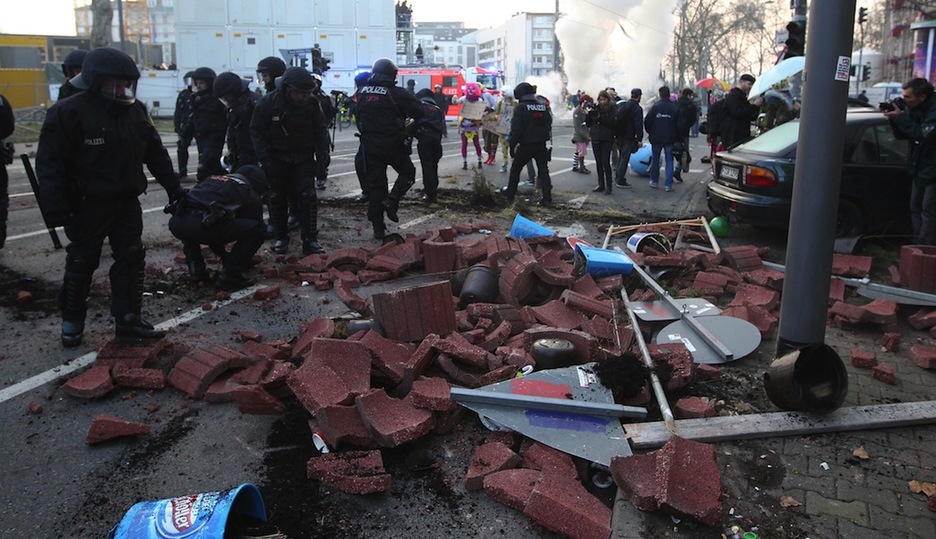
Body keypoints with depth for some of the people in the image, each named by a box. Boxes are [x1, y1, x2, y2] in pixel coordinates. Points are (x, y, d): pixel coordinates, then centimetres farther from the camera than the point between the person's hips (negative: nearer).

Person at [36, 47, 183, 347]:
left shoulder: (135, 111, 5)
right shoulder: (69, 112, -14)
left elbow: (155, 153, 14)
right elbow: (50, 163, -16)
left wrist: (173, 187, 13)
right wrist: (56, 208, -20)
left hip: (127, 202, 5)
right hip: (88, 206, -5)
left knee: (131, 259, 5)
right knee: (81, 264, 8)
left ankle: (128, 319, 13)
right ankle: (71, 321, 25)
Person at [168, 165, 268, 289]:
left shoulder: (213, 179, 36)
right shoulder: (250, 195, 18)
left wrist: (224, 255, 59)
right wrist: (247, 258, 49)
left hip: (176, 223, 7)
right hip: (203, 224, -7)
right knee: (258, 229, 6)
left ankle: (195, 269, 25)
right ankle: (229, 276, 6)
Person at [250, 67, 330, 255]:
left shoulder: (311, 102, -7)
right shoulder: (268, 102, -13)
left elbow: (320, 129, 5)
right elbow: (257, 132, -7)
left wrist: (323, 151, -6)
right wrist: (264, 158, -14)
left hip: (303, 159, 1)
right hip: (277, 159, -1)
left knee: (307, 197, -7)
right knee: (277, 199, 5)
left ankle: (310, 240, -3)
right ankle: (280, 238, 19)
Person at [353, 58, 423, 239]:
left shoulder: (362, 93, 3)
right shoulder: (396, 93, -13)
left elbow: (359, 117, 13)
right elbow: (418, 112, -8)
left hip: (370, 146, 4)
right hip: (393, 144, -4)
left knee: (374, 183, 9)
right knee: (407, 172, 18)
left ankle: (378, 227, 9)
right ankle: (391, 200, -6)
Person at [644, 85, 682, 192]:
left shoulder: (655, 106, -7)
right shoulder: (675, 107, -5)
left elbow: (647, 121, -7)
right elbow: (679, 124, -3)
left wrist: (650, 133, 11)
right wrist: (677, 137, 10)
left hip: (656, 138, 0)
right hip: (670, 139, 0)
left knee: (655, 160, 16)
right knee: (669, 161, 5)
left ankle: (654, 181, 24)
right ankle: (668, 184, 0)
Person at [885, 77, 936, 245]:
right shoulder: (914, 109, 4)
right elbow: (901, 135, 9)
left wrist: (901, 118, -26)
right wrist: (893, 119, -9)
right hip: (919, 169, 9)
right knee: (916, 208, 13)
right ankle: (918, 246, 21)